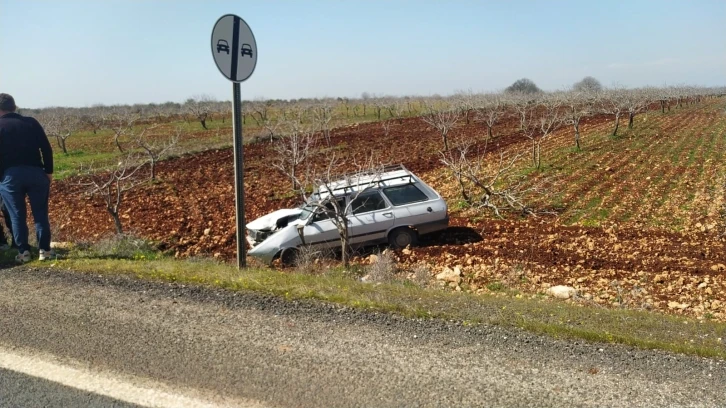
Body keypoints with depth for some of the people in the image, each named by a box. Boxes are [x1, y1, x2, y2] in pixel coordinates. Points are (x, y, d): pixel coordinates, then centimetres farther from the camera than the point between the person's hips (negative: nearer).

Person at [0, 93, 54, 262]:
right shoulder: (31, 122, 8)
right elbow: (46, 148, 3)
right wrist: (48, 171, 7)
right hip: (35, 172, 2)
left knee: (17, 215, 7)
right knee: (40, 213, 8)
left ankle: (23, 251, 7)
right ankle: (45, 250, 7)